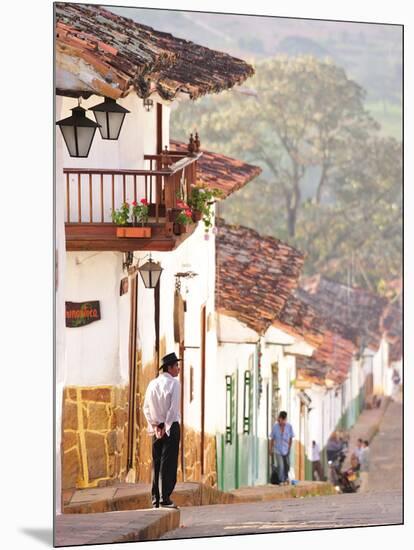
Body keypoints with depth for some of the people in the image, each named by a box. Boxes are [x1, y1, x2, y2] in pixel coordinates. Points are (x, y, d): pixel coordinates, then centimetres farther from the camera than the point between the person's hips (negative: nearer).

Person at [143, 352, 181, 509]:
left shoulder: (152, 384, 7)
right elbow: (174, 407, -16)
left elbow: (146, 408, 4)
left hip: (156, 427, 5)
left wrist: (155, 425, 1)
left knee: (156, 462, 9)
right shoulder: (174, 383, -9)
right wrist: (166, 427, -12)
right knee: (169, 463, -4)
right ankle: (165, 499, -8)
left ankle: (155, 500, 9)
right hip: (171, 426, -5)